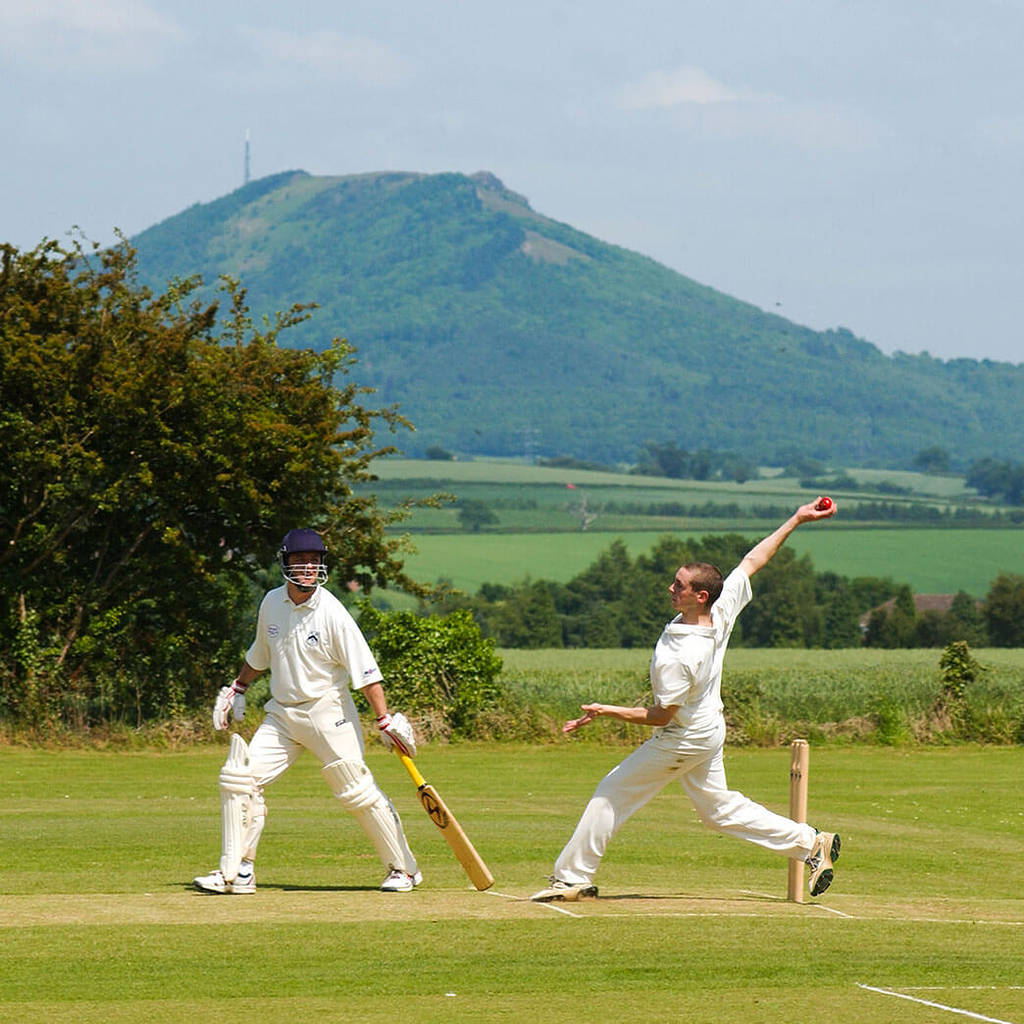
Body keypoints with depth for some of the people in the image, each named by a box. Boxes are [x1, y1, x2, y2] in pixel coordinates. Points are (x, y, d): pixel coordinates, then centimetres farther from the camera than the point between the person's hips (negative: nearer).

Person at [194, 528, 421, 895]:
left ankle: (403, 868, 10)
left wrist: (386, 721, -21)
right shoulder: (272, 603, 2)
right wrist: (237, 689, 22)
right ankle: (236, 872, 0)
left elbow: (365, 670, -16)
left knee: (357, 792, -7)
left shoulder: (332, 613, -15)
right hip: (281, 713, 5)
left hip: (328, 712, -5)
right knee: (238, 777, -6)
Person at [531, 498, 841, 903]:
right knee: (718, 808, 20)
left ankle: (572, 878, 6)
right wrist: (795, 520, 1)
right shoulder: (723, 611, -13)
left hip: (684, 740, -9)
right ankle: (811, 843, 18)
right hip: (710, 730, 9)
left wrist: (607, 711, -19)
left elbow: (661, 716, -24)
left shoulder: (676, 657, -33)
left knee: (612, 794, 1)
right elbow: (753, 560, -1)